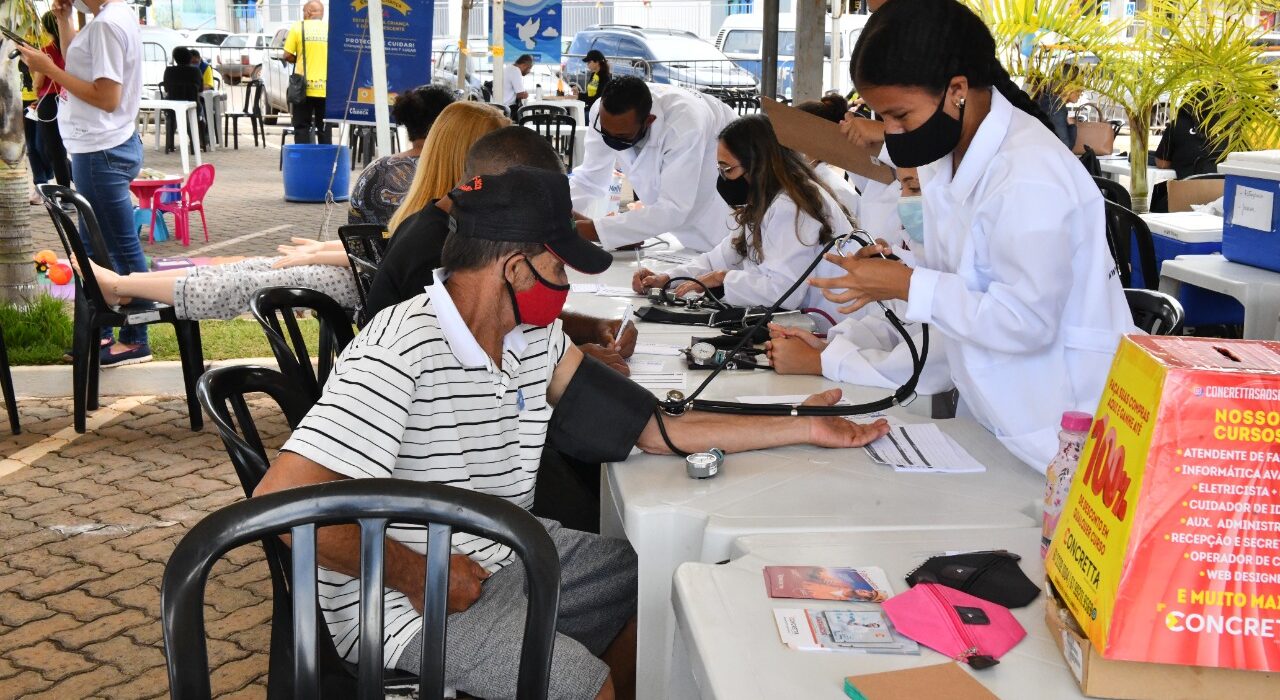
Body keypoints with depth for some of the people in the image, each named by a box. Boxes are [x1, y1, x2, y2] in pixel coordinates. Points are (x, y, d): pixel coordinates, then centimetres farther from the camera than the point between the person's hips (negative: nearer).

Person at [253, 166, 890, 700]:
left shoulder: (533, 339, -1)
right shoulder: (402, 353, -27)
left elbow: (653, 428, -1)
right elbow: (280, 500, -33)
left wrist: (805, 429, -2)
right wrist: (418, 577, -23)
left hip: (498, 553, 9)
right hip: (401, 598, -8)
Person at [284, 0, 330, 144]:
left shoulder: (298, 28, -3)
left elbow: (287, 56, -4)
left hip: (304, 87, -2)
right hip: (325, 88, 2)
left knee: (302, 127, 3)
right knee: (324, 128, 8)